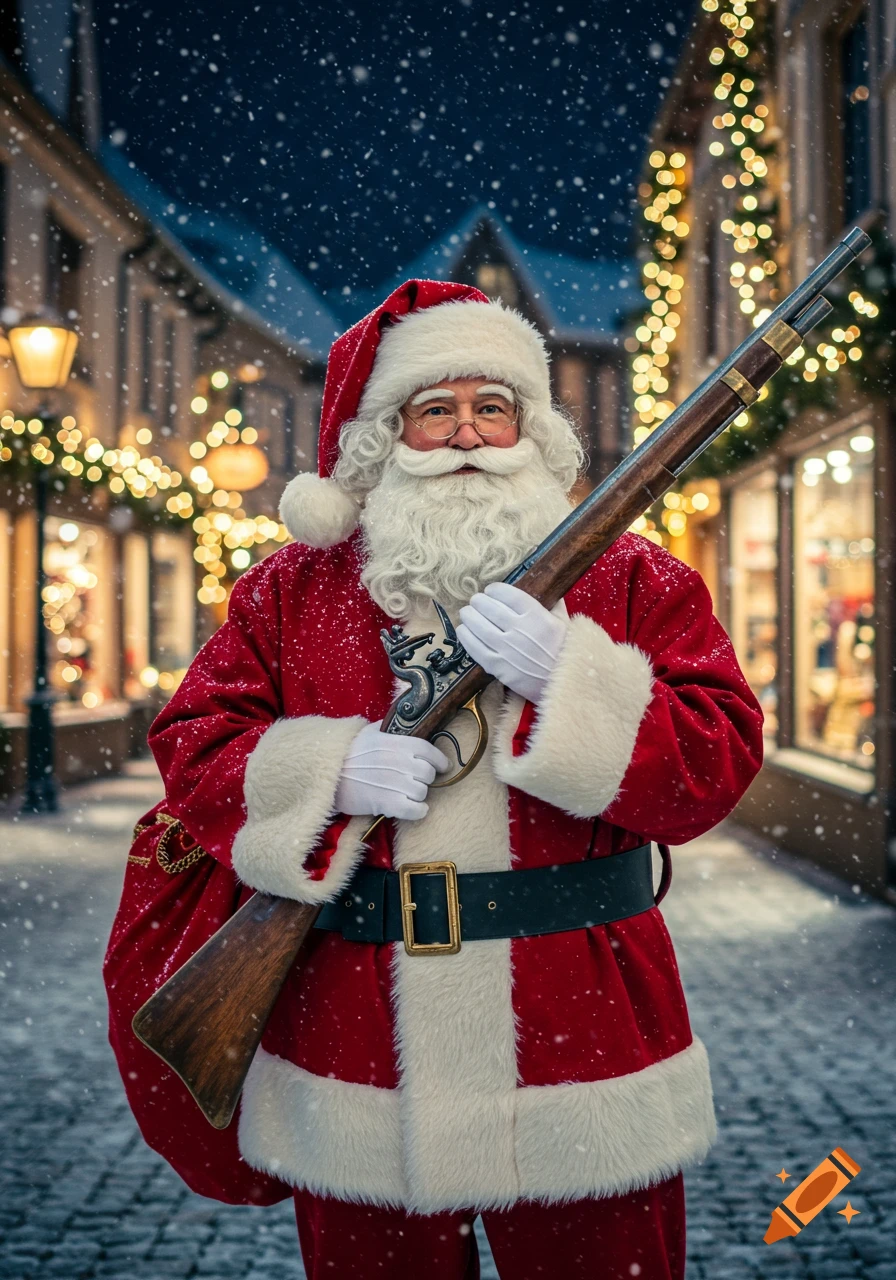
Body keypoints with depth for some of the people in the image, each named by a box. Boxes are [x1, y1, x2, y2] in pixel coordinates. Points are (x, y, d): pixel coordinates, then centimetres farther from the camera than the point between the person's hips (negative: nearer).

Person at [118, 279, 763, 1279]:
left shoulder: (632, 579, 2)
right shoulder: (291, 589, 7)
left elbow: (718, 765, -6)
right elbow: (190, 746, 4)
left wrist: (565, 677, -21)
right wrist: (328, 773, -14)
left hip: (580, 1061, -1)